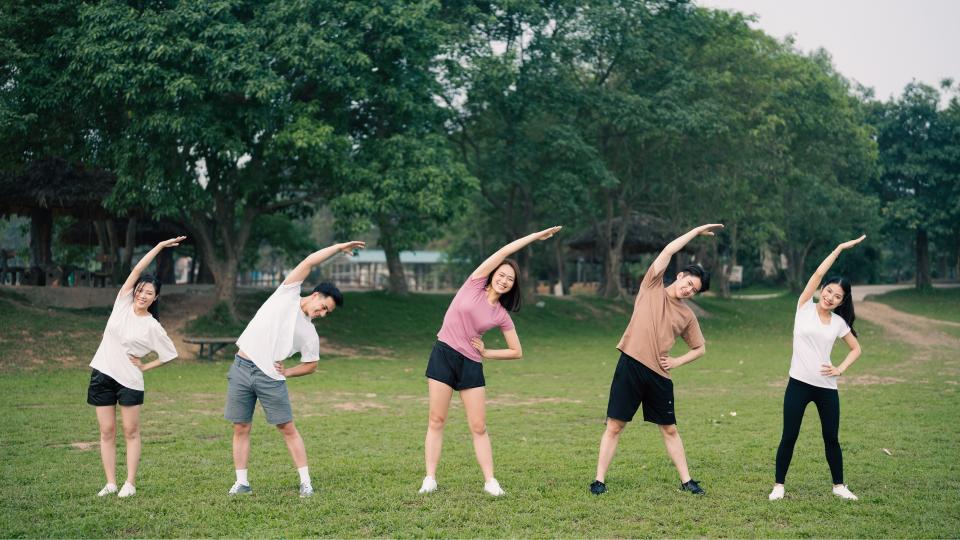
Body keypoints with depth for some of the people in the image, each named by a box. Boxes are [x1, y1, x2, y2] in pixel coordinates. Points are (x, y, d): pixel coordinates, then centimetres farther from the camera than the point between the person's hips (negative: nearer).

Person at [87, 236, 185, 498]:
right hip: (102, 374, 3)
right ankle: (110, 483, 9)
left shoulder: (152, 326, -6)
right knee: (107, 432, 4)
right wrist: (160, 246, -8)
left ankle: (130, 483, 5)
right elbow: (137, 270, -5)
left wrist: (145, 366, -3)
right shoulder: (123, 303, 1)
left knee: (131, 431, 0)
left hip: (129, 379, -3)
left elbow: (170, 354, 1)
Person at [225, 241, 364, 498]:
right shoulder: (287, 294, 4)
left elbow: (311, 365, 17)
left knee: (288, 428, -1)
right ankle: (241, 482, 12)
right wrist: (338, 247, 2)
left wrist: (286, 372, 0)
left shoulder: (310, 334, 8)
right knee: (241, 428, 2)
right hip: (241, 368, -1)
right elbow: (308, 262, 0)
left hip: (270, 377, 1)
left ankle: (305, 482, 5)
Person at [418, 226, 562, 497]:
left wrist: (486, 352, -1)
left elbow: (517, 352, 9)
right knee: (436, 420, -1)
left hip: (471, 364, 2)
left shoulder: (502, 316, 4)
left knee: (479, 427, 1)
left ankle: (490, 481, 6)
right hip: (443, 355, -2)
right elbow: (503, 252, -7)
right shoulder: (474, 284, -1)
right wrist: (536, 236, -7)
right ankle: (430, 479, 3)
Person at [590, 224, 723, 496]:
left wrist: (677, 361, 4)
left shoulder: (687, 315, 11)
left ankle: (686, 480, 20)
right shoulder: (652, 287, 3)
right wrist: (698, 230, 1)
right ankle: (599, 480, 3)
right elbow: (668, 250, -3)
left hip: (659, 374, 3)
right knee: (614, 426, -2)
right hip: (630, 365, -3)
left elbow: (700, 348, 21)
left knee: (669, 429, 11)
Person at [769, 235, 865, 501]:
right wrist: (840, 248, -9)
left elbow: (856, 349, 18)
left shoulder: (839, 322, 6)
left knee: (831, 438, 8)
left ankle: (839, 485, 24)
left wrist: (840, 369, 3)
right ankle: (779, 486, 12)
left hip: (827, 387, 2)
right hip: (799, 383, -2)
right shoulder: (805, 308, -1)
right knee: (789, 437, 1)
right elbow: (818, 273, -10)